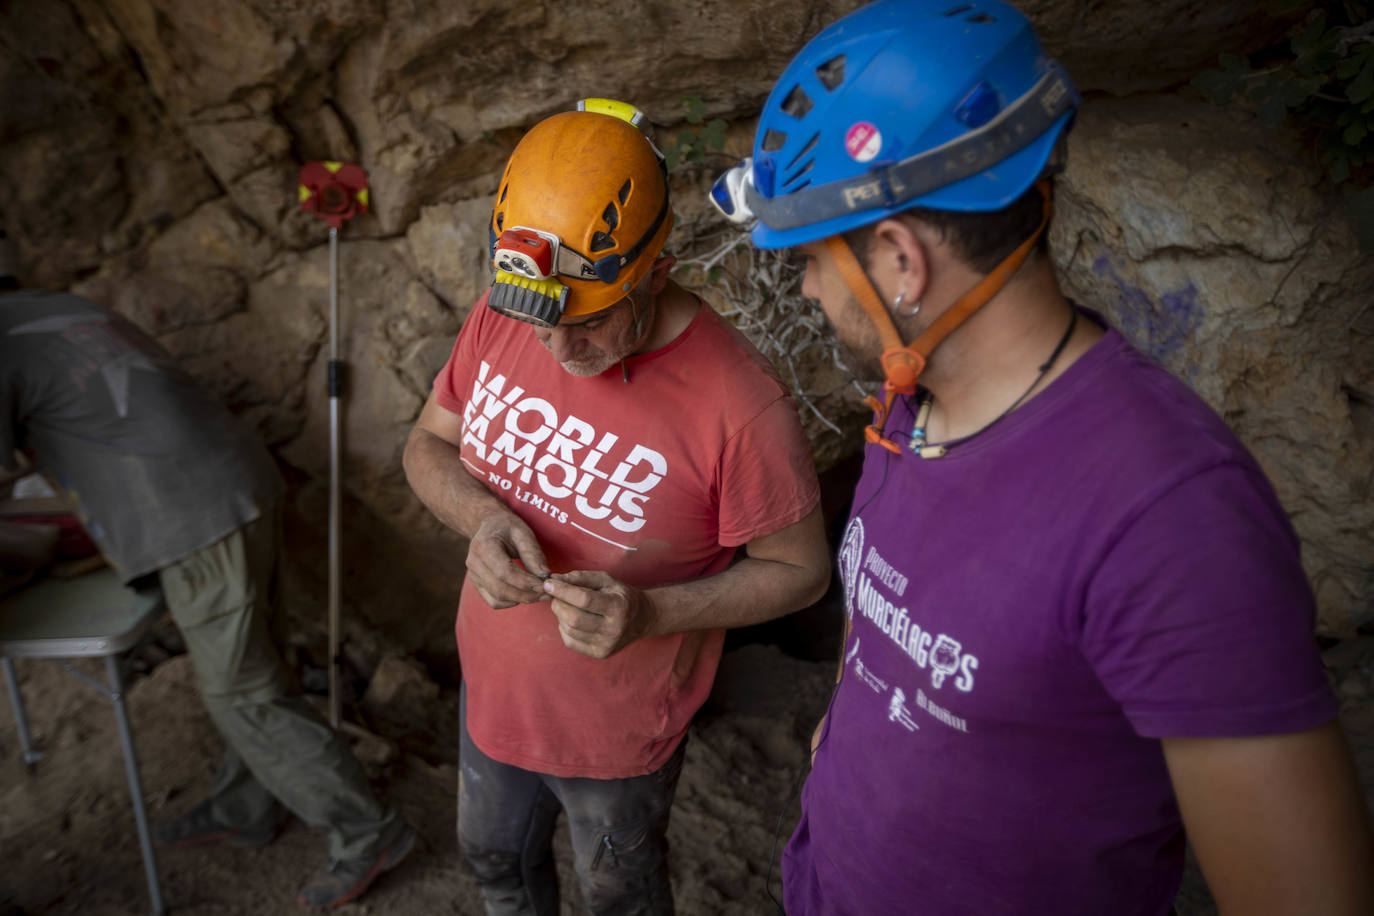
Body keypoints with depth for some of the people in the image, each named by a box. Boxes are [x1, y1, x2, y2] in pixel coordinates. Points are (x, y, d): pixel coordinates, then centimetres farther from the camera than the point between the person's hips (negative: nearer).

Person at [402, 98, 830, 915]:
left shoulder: (741, 404, -31)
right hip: (494, 686, 5)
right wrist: (479, 515, -23)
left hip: (620, 730, -5)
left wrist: (651, 613, -33)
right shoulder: (501, 318, -14)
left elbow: (799, 570, -18)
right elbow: (429, 444, 0)